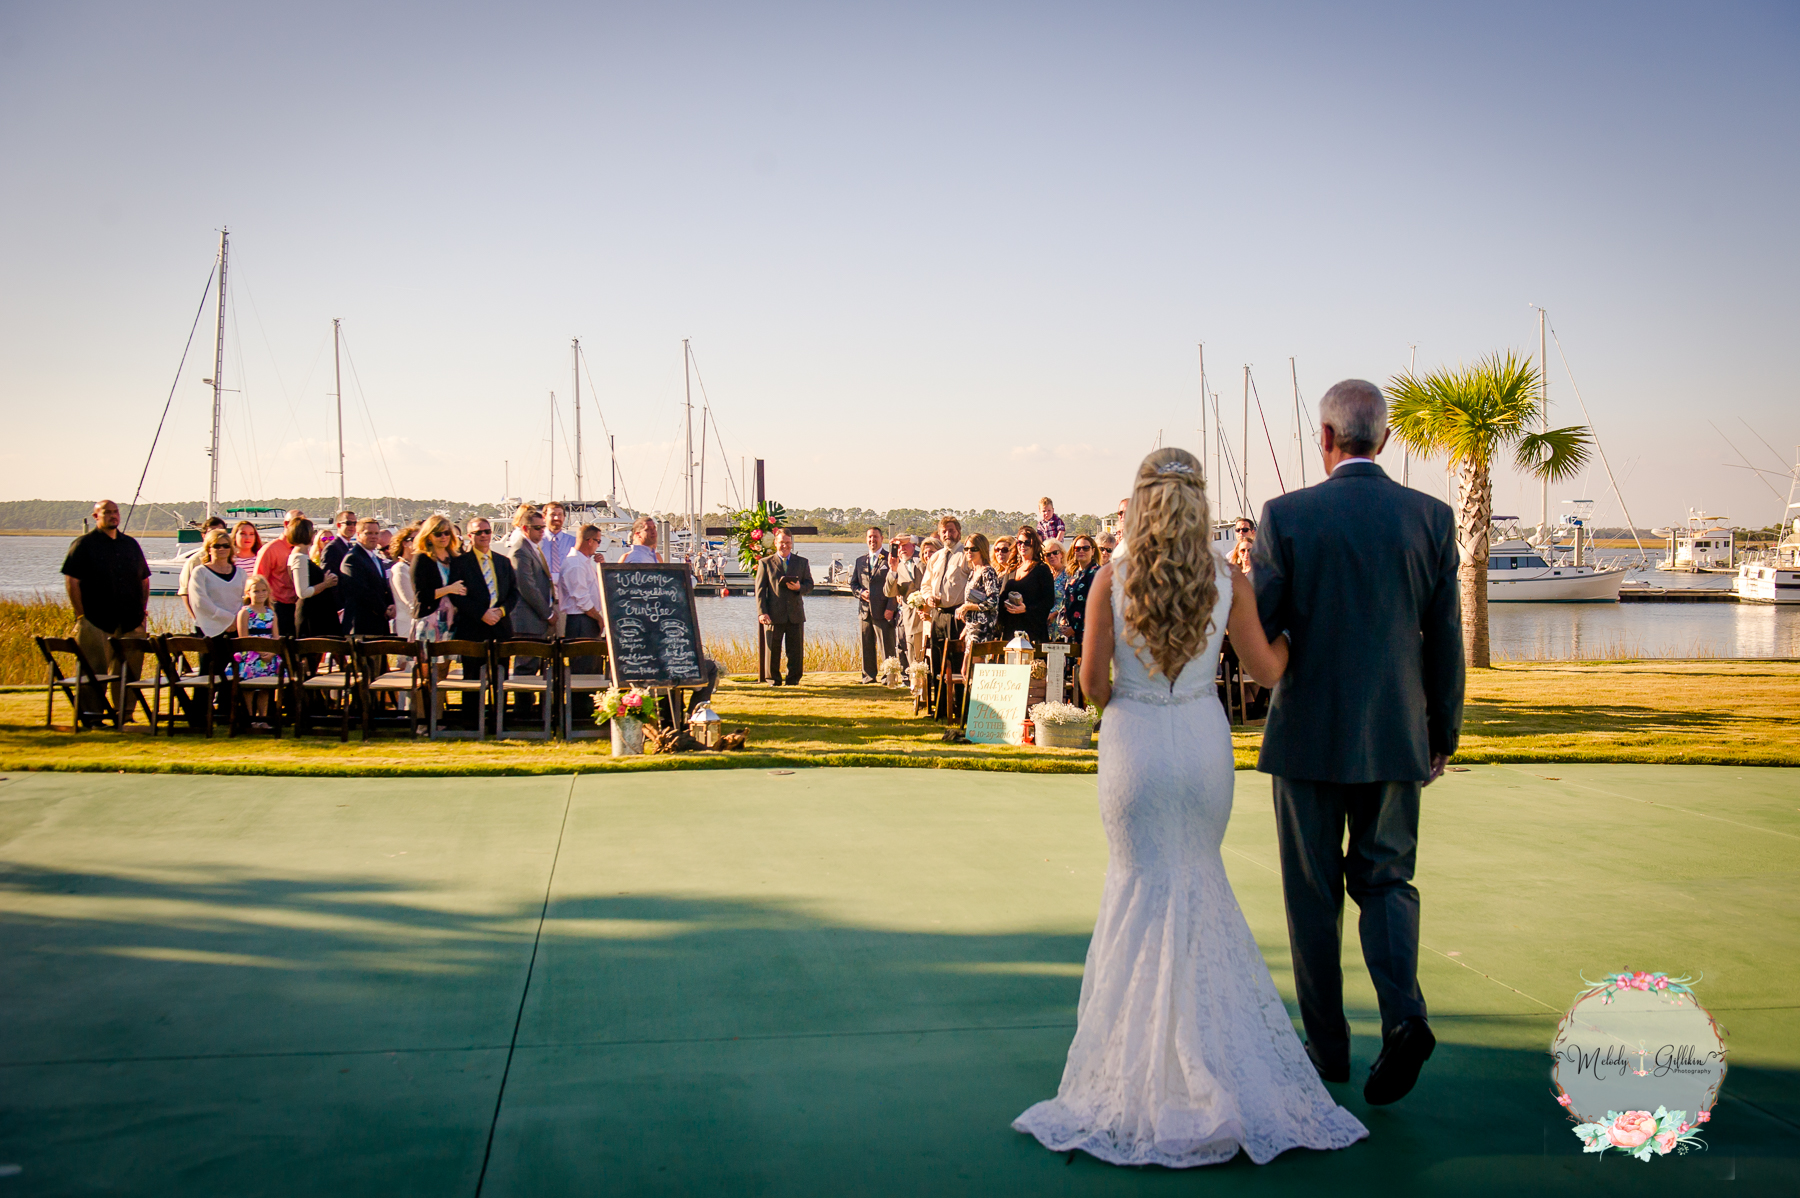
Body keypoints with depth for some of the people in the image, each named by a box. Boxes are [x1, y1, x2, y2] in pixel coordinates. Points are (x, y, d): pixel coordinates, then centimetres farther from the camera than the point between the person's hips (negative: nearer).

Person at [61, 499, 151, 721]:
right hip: (95, 620, -5)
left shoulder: (131, 544, 16)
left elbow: (144, 578, 22)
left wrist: (143, 608, 11)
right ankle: (91, 713, 3)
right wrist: (80, 615, -10)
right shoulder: (84, 544, 0)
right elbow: (71, 580, -5)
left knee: (128, 669, 6)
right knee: (94, 669, -3)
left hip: (129, 620, 5)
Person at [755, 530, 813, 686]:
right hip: (774, 614, -2)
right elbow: (760, 590, 1)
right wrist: (762, 613, -10)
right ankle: (774, 679, 11)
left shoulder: (802, 562, 15)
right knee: (773, 649, 1)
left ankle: (793, 679, 12)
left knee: (796, 650, 2)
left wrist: (799, 587, -13)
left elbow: (809, 585, 12)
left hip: (795, 614, 2)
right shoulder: (765, 563, 7)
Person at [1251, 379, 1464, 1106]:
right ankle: (1403, 1012, -8)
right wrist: (1444, 733, 12)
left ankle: (1327, 1046, 19)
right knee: (1386, 878, 14)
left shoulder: (1287, 516, -9)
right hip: (1396, 737, 2)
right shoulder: (1431, 516, -1)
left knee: (1314, 894, 11)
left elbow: (1256, 629, -9)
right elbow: (1446, 637, 2)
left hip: (1309, 732, -2)